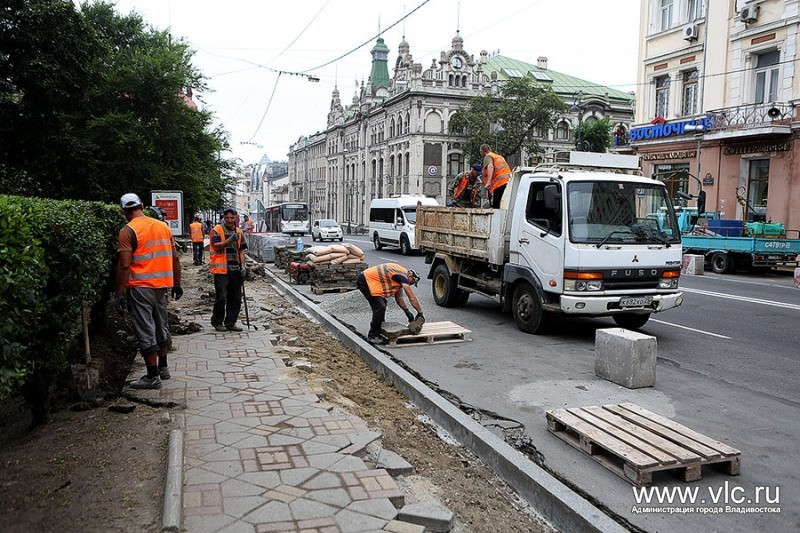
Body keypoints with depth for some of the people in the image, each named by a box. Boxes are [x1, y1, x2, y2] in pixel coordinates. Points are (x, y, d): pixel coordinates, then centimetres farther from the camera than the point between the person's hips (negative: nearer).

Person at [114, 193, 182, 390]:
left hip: (141, 287, -6)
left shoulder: (128, 231, -9)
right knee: (161, 326, 18)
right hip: (162, 285, 6)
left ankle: (153, 376, 6)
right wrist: (177, 284, 17)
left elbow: (124, 265, -15)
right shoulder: (163, 226, 8)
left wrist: (119, 294, -11)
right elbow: (175, 258, 9)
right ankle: (163, 367, 30)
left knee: (146, 331, 1)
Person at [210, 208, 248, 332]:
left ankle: (230, 323, 17)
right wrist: (230, 240, -25)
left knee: (236, 298, 7)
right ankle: (217, 322, 11)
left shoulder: (239, 232, 14)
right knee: (221, 297, -5)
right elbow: (216, 246, -14)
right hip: (221, 269, -6)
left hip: (235, 270, 6)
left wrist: (242, 266, 5)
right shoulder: (217, 230, -3)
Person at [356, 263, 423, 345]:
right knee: (380, 307, -13)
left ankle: (380, 330, 27)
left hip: (367, 279, 11)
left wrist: (407, 311, 14)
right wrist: (420, 313, -8)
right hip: (364, 280, -11)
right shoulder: (402, 275, -14)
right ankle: (372, 336, -5)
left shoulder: (400, 278, 16)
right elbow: (412, 297, -15)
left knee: (382, 304, 18)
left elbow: (399, 298, 22)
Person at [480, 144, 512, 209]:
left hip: (500, 184, -8)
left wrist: (488, 182, -30)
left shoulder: (488, 156, 2)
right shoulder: (500, 156, 29)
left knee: (496, 207, -9)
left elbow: (490, 166, -18)